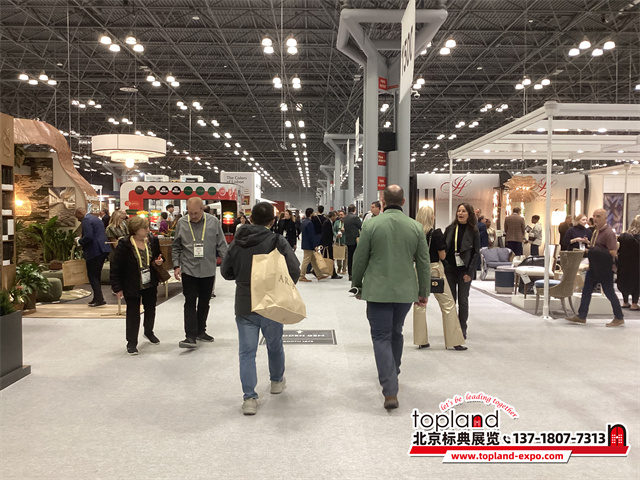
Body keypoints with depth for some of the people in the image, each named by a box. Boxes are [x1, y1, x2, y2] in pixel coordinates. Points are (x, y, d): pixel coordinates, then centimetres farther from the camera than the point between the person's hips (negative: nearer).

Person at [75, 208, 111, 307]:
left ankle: (99, 299, -5)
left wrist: (79, 241, -7)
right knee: (96, 275, 16)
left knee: (92, 275, -3)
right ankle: (97, 298, 22)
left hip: (94, 252, -10)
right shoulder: (96, 218, 20)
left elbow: (88, 237, -23)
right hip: (103, 250, 10)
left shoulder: (86, 220, -12)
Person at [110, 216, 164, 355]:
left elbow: (159, 256, 15)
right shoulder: (124, 244, -17)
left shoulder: (153, 240, -3)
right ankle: (131, 342, 17)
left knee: (150, 309, 19)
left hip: (150, 284, 5)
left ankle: (149, 332, 43)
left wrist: (160, 261, -9)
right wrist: (117, 288, -14)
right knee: (133, 313, 3)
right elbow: (115, 267, -14)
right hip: (132, 286, -5)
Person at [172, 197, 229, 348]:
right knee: (190, 302, -4)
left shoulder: (214, 222, -3)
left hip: (208, 270, 1)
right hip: (189, 269, -1)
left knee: (204, 302, 13)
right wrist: (176, 265, 1)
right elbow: (176, 247, 8)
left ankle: (200, 331, 28)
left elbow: (221, 245, 1)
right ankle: (190, 336, -3)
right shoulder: (181, 223, -1)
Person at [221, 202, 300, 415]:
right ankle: (277, 381, 42)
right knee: (274, 346, 20)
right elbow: (294, 270, -17)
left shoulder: (237, 242, -1)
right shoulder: (278, 242, -11)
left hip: (244, 306, 2)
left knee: (247, 351, 7)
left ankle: (249, 398, 5)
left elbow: (226, 271, 6)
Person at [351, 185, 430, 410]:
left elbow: (360, 259, -4)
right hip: (405, 291, 4)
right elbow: (423, 263, 3)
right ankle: (392, 375, 39)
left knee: (381, 336, 1)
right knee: (396, 333, 22)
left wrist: (358, 285, 11)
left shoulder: (372, 225, -9)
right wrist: (423, 292, 14)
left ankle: (390, 390, -8)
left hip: (378, 290, -3)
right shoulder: (416, 227, -1)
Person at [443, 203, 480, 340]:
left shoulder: (473, 231, -2)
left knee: (463, 301, 4)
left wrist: (469, 272, -10)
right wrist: (442, 267, -2)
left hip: (465, 270, -2)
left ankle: (462, 329, 15)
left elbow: (476, 252, -3)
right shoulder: (450, 229, 4)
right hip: (450, 269, 2)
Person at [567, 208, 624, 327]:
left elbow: (613, 253, -22)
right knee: (586, 290, 8)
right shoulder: (596, 232, 12)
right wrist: (588, 244, 6)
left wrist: (594, 250, -19)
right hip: (594, 267, 9)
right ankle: (581, 316, 13)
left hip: (605, 268, -9)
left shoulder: (608, 233, -17)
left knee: (609, 292, 2)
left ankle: (619, 318, 17)